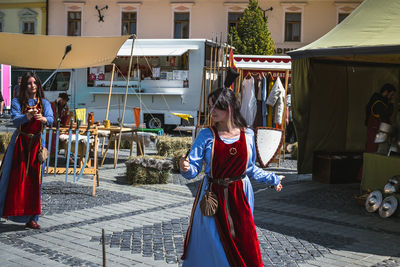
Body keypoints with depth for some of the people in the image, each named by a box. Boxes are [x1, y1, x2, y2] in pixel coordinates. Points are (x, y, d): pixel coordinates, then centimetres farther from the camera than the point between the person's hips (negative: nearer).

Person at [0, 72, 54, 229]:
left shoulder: (44, 103, 8)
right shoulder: (17, 102, 2)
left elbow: (51, 119, -9)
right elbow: (15, 120, -14)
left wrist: (43, 119, -33)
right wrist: (28, 116, -34)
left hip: (37, 143, 2)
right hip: (20, 143, -2)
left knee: (34, 180, 2)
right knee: (15, 179, -4)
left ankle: (31, 218, 7)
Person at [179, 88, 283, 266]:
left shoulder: (247, 135, 1)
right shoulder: (206, 136, -6)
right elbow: (194, 169, -8)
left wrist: (272, 179, 23)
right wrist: (185, 168, -30)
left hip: (240, 197, 2)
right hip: (213, 197, -2)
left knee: (245, 247, 5)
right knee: (214, 249, 4)